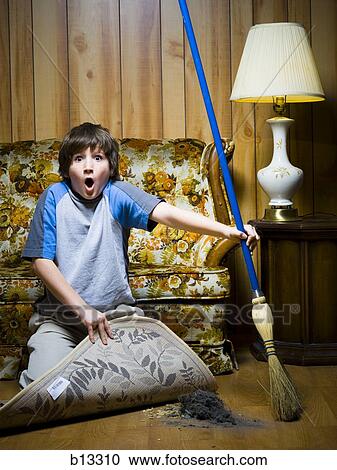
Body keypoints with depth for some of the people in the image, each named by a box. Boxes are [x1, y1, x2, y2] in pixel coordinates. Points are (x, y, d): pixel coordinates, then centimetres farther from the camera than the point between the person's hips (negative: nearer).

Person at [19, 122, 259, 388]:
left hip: (115, 312, 1)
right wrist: (81, 308, -17)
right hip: (60, 318, -1)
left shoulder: (117, 194, -4)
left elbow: (167, 213, -18)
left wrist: (227, 231, -32)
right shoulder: (54, 197, -4)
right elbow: (42, 261, -7)